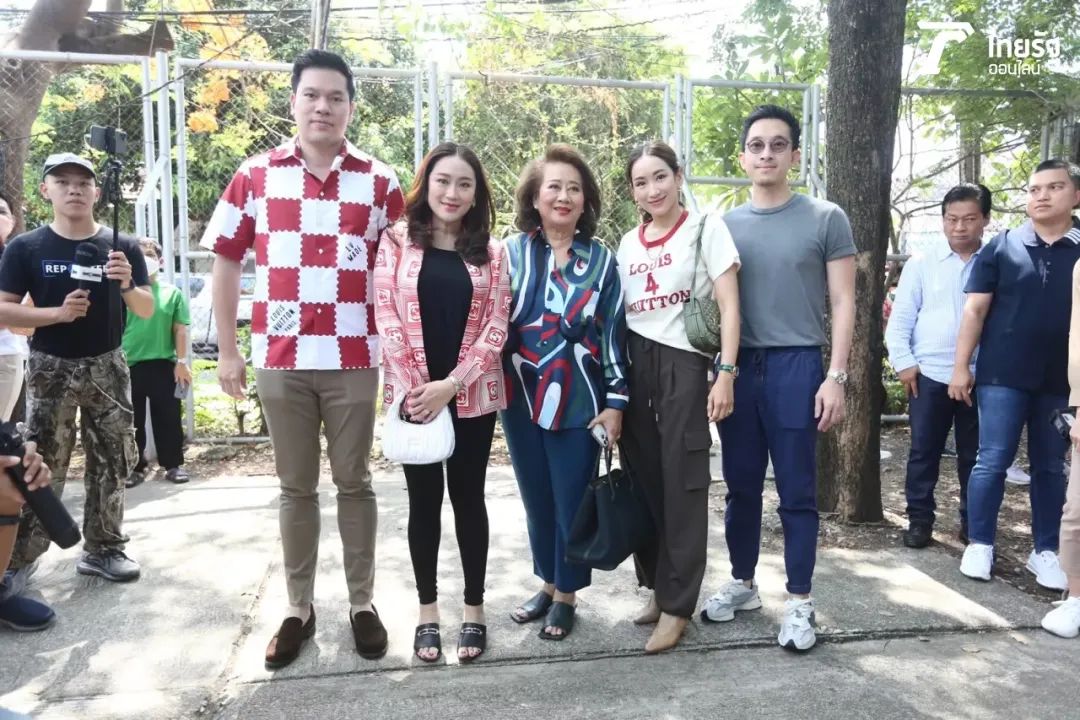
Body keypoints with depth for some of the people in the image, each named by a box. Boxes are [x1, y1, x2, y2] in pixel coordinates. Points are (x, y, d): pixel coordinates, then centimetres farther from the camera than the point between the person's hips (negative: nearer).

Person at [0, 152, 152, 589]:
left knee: (111, 463, 8)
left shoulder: (122, 246, 2)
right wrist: (56, 312, -19)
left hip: (107, 366, 2)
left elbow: (147, 311, 2)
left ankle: (103, 549, 21)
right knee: (41, 467, -1)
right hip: (51, 368, -2)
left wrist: (127, 286, -18)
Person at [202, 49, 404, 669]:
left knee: (354, 483, 10)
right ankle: (299, 608, 26)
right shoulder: (255, 176, 3)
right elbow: (227, 261, 8)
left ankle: (363, 603, 25)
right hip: (280, 360, 1)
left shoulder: (380, 183, 1)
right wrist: (228, 350, 5)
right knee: (296, 488, 12)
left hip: (354, 361, -1)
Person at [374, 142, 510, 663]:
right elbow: (386, 314, -4)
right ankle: (427, 611, 23)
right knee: (424, 501, 8)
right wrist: (416, 386, -14)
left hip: (472, 395, 1)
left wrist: (450, 384, -12)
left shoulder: (489, 250, 6)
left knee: (468, 498, 9)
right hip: (413, 395, 0)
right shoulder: (397, 240, 2)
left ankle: (474, 609, 23)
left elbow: (496, 325, -1)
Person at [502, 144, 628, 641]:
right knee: (537, 500, 14)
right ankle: (547, 584, 33)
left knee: (572, 501, 6)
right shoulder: (511, 253, 1)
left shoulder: (601, 260, 2)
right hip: (522, 399, 1)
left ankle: (566, 595, 25)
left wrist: (616, 401, -2)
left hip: (579, 402, -1)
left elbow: (615, 333, 2)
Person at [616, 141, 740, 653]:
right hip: (633, 366, 5)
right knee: (642, 480, 9)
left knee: (682, 484, 0)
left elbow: (729, 306, -6)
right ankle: (656, 585, 25)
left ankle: (677, 604, 10)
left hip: (683, 364, -5)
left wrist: (726, 373, -14)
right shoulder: (628, 244, 13)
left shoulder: (706, 227, -1)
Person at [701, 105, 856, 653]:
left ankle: (799, 602, 16)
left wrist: (835, 376, -9)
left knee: (797, 492, 3)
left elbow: (842, 303, 0)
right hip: (737, 366, 3)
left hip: (797, 365, -3)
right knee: (741, 486, 12)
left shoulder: (825, 219, 1)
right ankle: (742, 583, 29)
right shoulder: (724, 225, 10)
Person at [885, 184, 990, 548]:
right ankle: (919, 519, 18)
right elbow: (901, 318, 4)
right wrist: (903, 362, -5)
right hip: (929, 375, 0)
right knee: (924, 452, 6)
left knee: (974, 455, 10)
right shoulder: (921, 264, 4)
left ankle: (973, 521, 25)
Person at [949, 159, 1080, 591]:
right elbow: (975, 310, 2)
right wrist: (961, 366, -4)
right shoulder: (1002, 247, 3)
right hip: (1003, 375, -1)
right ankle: (980, 544, 12)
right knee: (992, 461, 0)